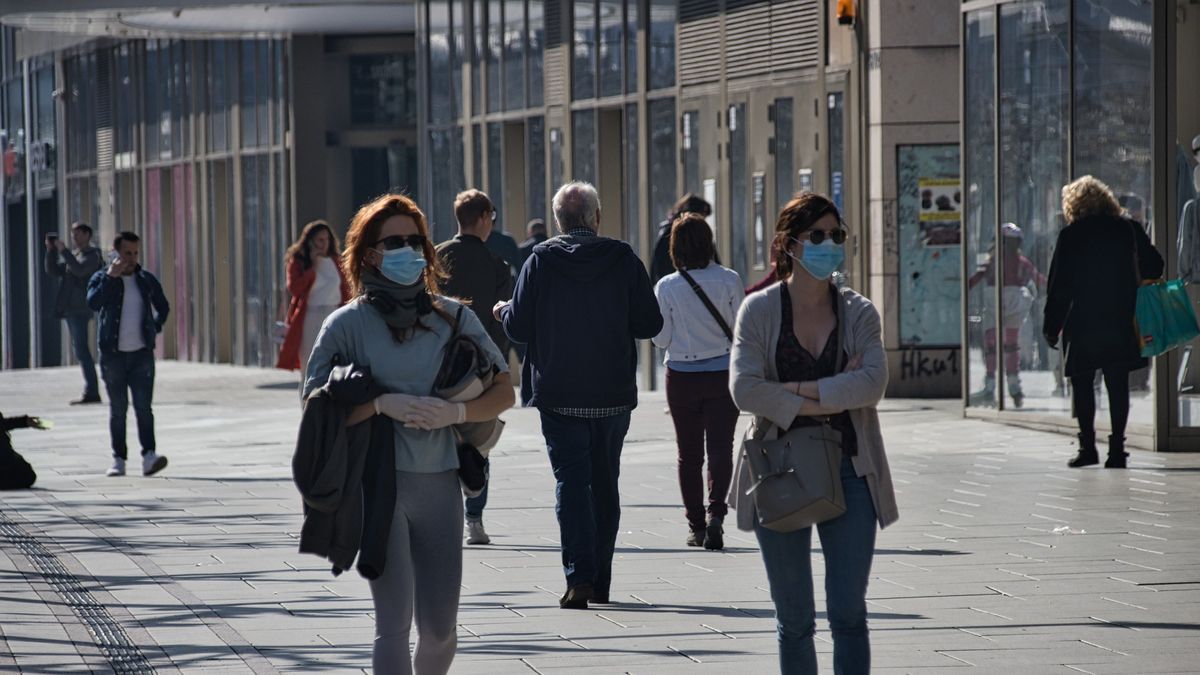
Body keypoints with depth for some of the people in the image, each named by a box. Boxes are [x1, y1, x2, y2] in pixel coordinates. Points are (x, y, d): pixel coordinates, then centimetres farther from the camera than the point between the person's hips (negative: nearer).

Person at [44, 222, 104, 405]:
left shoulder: (92, 255, -6)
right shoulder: (74, 255, 20)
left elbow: (79, 270, -24)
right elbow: (53, 270, 14)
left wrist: (63, 251, -21)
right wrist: (51, 250, 3)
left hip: (80, 309, -9)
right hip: (71, 309, 9)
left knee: (81, 349, -13)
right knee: (80, 350, 9)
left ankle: (92, 392, -15)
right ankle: (91, 391, 12)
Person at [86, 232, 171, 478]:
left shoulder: (147, 280, 10)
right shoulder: (102, 279, 1)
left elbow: (163, 307, 24)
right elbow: (93, 303, -20)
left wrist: (155, 328, 9)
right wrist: (111, 277, -22)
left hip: (141, 353, 1)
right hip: (113, 354, -1)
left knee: (143, 406, -9)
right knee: (118, 409, 3)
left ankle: (149, 456, -17)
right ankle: (118, 459, 8)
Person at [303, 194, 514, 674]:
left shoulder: (452, 317, 9)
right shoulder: (348, 324, 1)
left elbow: (503, 392, 10)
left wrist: (454, 412, -8)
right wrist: (382, 404, -16)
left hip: (439, 484, 3)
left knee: (439, 626, 6)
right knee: (395, 621, -11)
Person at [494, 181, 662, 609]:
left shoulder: (541, 261, -6)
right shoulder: (624, 261, -3)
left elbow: (518, 327, -6)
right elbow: (650, 325, -2)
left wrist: (503, 312, 17)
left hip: (558, 395, -2)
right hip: (613, 395, 2)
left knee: (570, 481, -1)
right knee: (604, 482, 13)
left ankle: (578, 575, -16)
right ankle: (600, 582, 16)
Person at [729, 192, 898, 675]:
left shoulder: (858, 312, 4)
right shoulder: (760, 310, 0)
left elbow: (873, 382, -12)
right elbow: (744, 388, -14)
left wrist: (797, 389, -16)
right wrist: (829, 400, -15)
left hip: (848, 472, 1)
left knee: (848, 614, -4)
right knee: (794, 621, 7)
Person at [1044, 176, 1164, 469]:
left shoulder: (1070, 236, -7)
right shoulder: (1128, 230, 2)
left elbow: (1058, 285, -6)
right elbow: (1154, 267, 7)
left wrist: (1051, 326, -1)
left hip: (1082, 323, -3)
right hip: (1121, 321, 3)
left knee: (1082, 383, 7)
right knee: (1118, 385, 6)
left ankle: (1088, 446, 1)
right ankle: (1117, 448, 1)